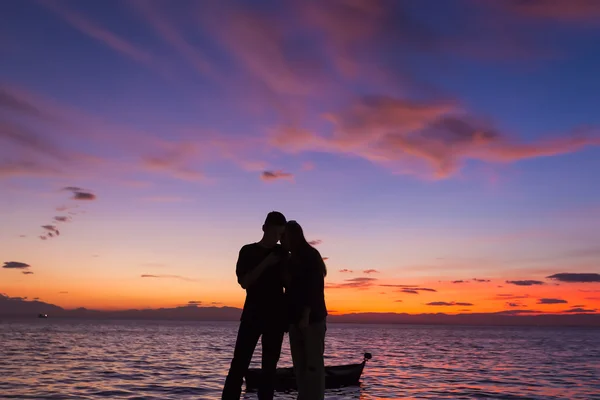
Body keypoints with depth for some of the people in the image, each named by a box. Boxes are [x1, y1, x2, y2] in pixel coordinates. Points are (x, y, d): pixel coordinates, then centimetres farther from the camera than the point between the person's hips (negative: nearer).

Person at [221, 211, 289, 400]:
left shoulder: (282, 253, 11)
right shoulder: (248, 251, 3)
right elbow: (244, 282, -7)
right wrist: (265, 263, -15)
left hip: (276, 315, 3)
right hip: (253, 313, -3)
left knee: (270, 367, 3)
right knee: (239, 364, -8)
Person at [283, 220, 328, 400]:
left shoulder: (311, 256, -7)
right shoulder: (292, 260, 15)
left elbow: (314, 288, -15)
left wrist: (306, 315, -21)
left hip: (312, 318, -7)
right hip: (296, 318, 7)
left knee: (313, 364, -6)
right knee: (300, 364, 7)